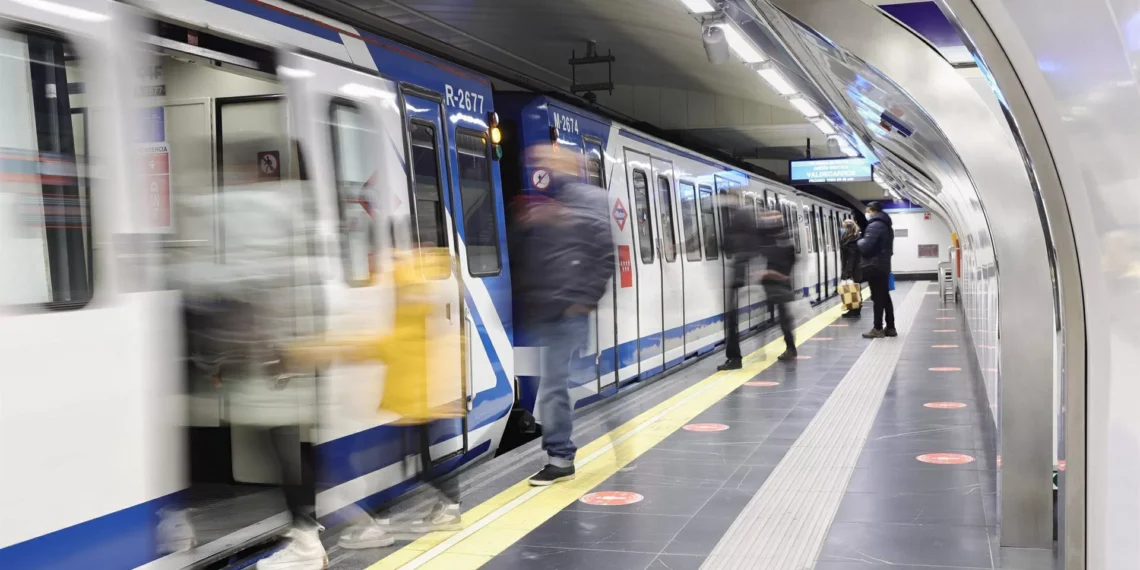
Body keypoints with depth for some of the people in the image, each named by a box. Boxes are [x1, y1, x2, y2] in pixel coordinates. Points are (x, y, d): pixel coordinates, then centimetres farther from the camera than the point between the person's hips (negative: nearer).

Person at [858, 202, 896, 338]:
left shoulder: (874, 225, -14)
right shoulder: (886, 225, 18)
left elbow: (866, 246, -21)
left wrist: (860, 241, -2)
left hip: (874, 266, -10)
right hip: (884, 266, 10)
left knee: (878, 298, -7)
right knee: (885, 297, 11)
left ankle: (878, 329, -4)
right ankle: (890, 327, 13)